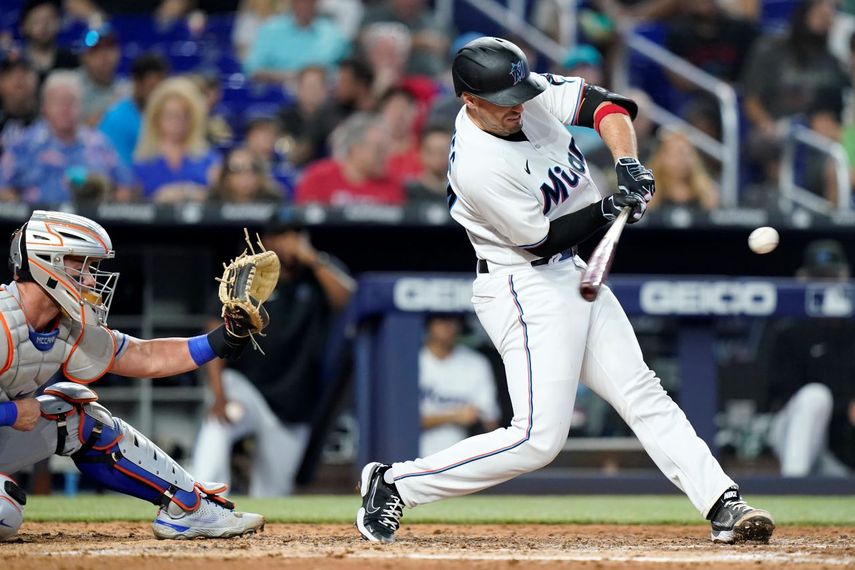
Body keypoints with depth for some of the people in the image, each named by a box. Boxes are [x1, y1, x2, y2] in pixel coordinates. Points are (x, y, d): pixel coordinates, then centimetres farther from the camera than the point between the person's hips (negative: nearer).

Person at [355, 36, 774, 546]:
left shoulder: (530, 94, -5)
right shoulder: (477, 166, -26)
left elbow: (607, 106, -5)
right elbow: (542, 239, -18)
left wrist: (628, 164, -21)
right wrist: (610, 208, -16)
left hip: (572, 275, 9)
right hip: (527, 289, -9)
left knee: (642, 394, 6)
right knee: (539, 439, -13)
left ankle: (724, 505, 7)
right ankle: (394, 485, -5)